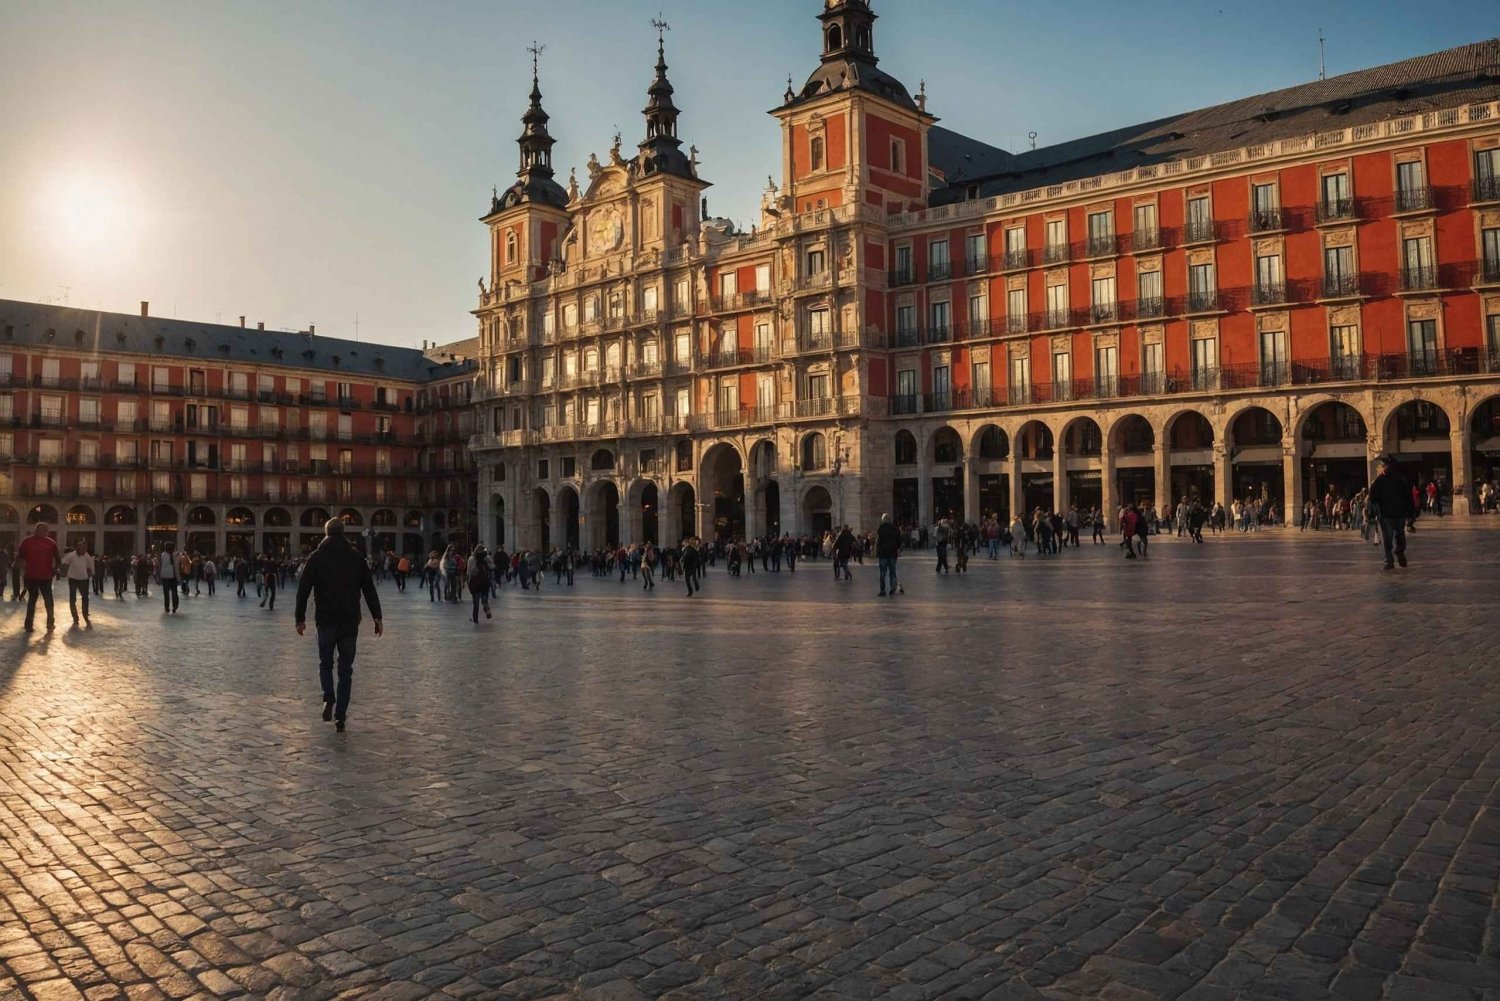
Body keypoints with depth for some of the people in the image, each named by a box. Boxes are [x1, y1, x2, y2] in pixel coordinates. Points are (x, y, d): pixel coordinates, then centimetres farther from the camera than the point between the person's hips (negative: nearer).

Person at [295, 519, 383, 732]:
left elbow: (303, 590, -2)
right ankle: (341, 716, 5)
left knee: (325, 663, 17)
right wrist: (377, 617, 5)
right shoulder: (356, 557, 3)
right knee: (345, 669, 8)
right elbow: (369, 589, 2)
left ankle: (329, 699, -6)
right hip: (350, 621, 1)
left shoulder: (316, 557, 1)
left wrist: (300, 618, 4)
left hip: (326, 621, -1)